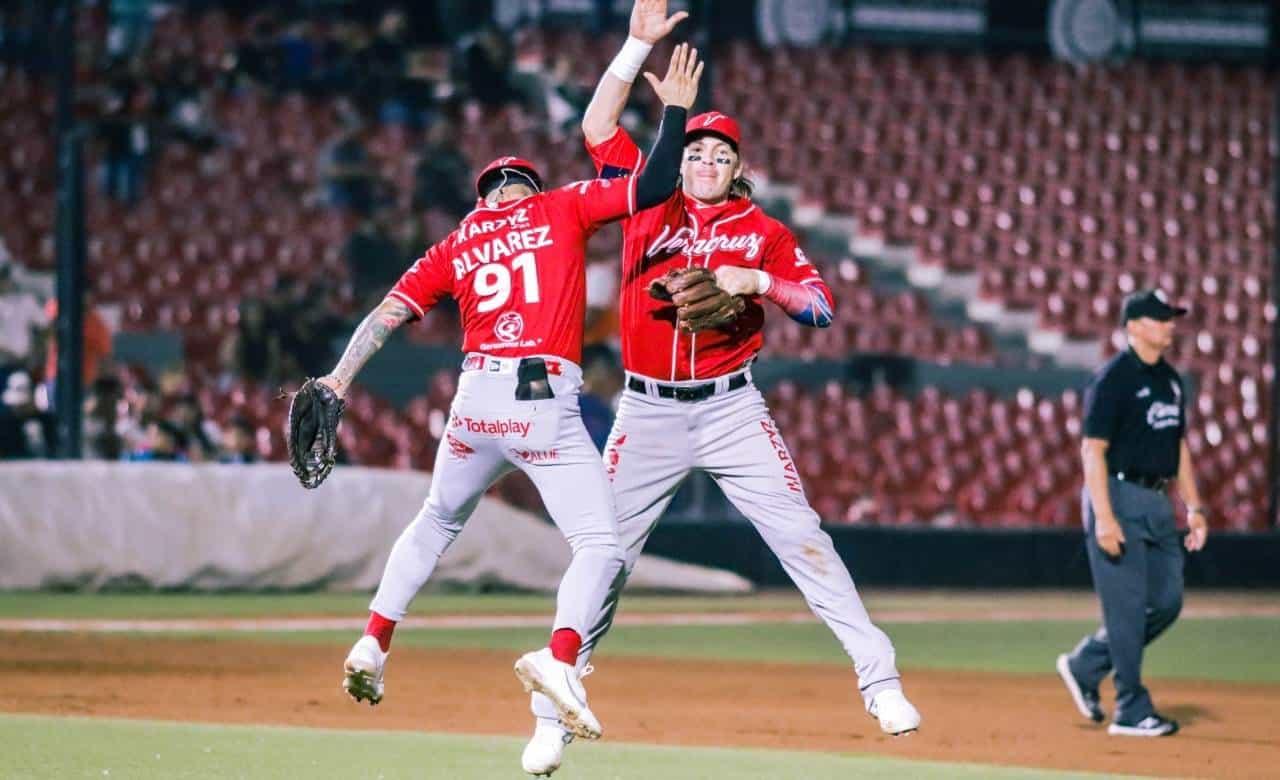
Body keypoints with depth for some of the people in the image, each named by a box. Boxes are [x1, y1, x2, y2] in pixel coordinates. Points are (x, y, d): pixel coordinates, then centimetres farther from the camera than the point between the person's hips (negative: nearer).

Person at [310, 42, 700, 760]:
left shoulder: (455, 247, 17)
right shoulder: (563, 209, 10)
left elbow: (390, 312, 6)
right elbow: (654, 187, 1)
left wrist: (339, 380, 1)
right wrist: (677, 110, 12)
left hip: (477, 401, 4)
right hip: (548, 407, -4)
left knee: (438, 522, 28)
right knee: (600, 545, -1)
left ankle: (373, 646, 23)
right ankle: (560, 656, -26)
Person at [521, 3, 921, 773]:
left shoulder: (761, 230, 4)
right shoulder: (649, 205, 5)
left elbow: (821, 305, -1)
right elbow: (599, 125, 1)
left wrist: (755, 281, -16)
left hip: (732, 410, -1)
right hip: (647, 414, 1)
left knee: (802, 538, -8)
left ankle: (880, 678, -6)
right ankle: (554, 714, 8)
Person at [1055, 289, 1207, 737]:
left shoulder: (1170, 380, 15)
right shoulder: (1112, 380, -11)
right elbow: (1093, 451, -16)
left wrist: (1193, 506, 13)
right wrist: (1103, 518, -23)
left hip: (1157, 501, 8)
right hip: (1118, 497, -8)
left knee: (1167, 601, 6)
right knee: (1128, 606, -7)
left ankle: (1085, 666, 21)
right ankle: (1132, 712, -2)